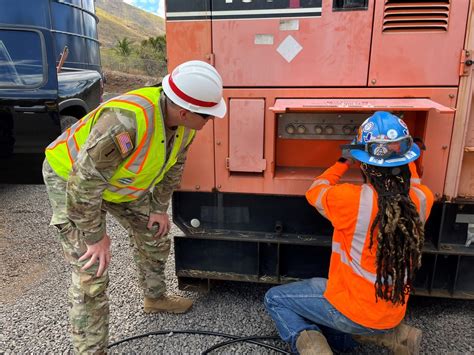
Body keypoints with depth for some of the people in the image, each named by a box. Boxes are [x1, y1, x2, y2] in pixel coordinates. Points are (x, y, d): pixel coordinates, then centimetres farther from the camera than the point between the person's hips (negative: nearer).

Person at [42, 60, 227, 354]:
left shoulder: (183, 120, -17)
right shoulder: (125, 122, -43)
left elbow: (173, 164, 1)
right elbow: (84, 184, -35)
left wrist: (160, 208, 6)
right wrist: (96, 237, -22)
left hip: (121, 180, 7)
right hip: (72, 179, -7)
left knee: (155, 233, 15)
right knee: (91, 274, -9)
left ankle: (156, 298, 40)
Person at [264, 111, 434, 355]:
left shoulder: (351, 199, -27)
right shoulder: (422, 200, -13)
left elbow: (314, 193, -4)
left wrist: (343, 163, 8)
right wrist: (404, 158, 26)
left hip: (352, 311, -6)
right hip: (394, 313, 6)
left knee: (275, 299, 10)